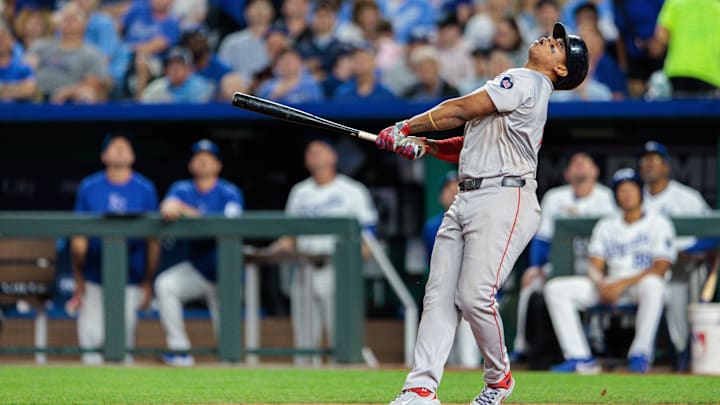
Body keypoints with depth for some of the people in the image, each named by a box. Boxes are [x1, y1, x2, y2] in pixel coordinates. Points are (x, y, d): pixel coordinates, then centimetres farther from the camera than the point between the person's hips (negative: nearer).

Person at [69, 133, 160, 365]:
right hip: (94, 277, 1)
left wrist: (148, 282, 1)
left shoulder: (145, 189, 2)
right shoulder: (89, 187, 4)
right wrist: (78, 281, 2)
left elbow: (153, 240, 4)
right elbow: (79, 238, 6)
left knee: (125, 335, -2)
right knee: (90, 337, -2)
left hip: (131, 278, -1)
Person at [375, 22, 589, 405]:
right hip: (466, 201, 9)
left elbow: (461, 109, -7)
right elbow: (472, 145, 25)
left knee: (475, 296, -17)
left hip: (504, 200, -9)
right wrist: (423, 145, 10)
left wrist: (405, 127, 3)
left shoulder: (526, 82, -5)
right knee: (439, 296, -2)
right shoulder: (517, 85, 26)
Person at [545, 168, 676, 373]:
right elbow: (595, 266, 9)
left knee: (652, 284, -42)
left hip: (640, 284, -5)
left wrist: (624, 283, -21)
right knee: (555, 288, -13)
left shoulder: (659, 224, 0)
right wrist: (601, 285, -15)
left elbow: (660, 269, -11)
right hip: (608, 285, 5)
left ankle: (640, 354, -34)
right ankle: (580, 358, -23)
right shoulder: (605, 226, 15)